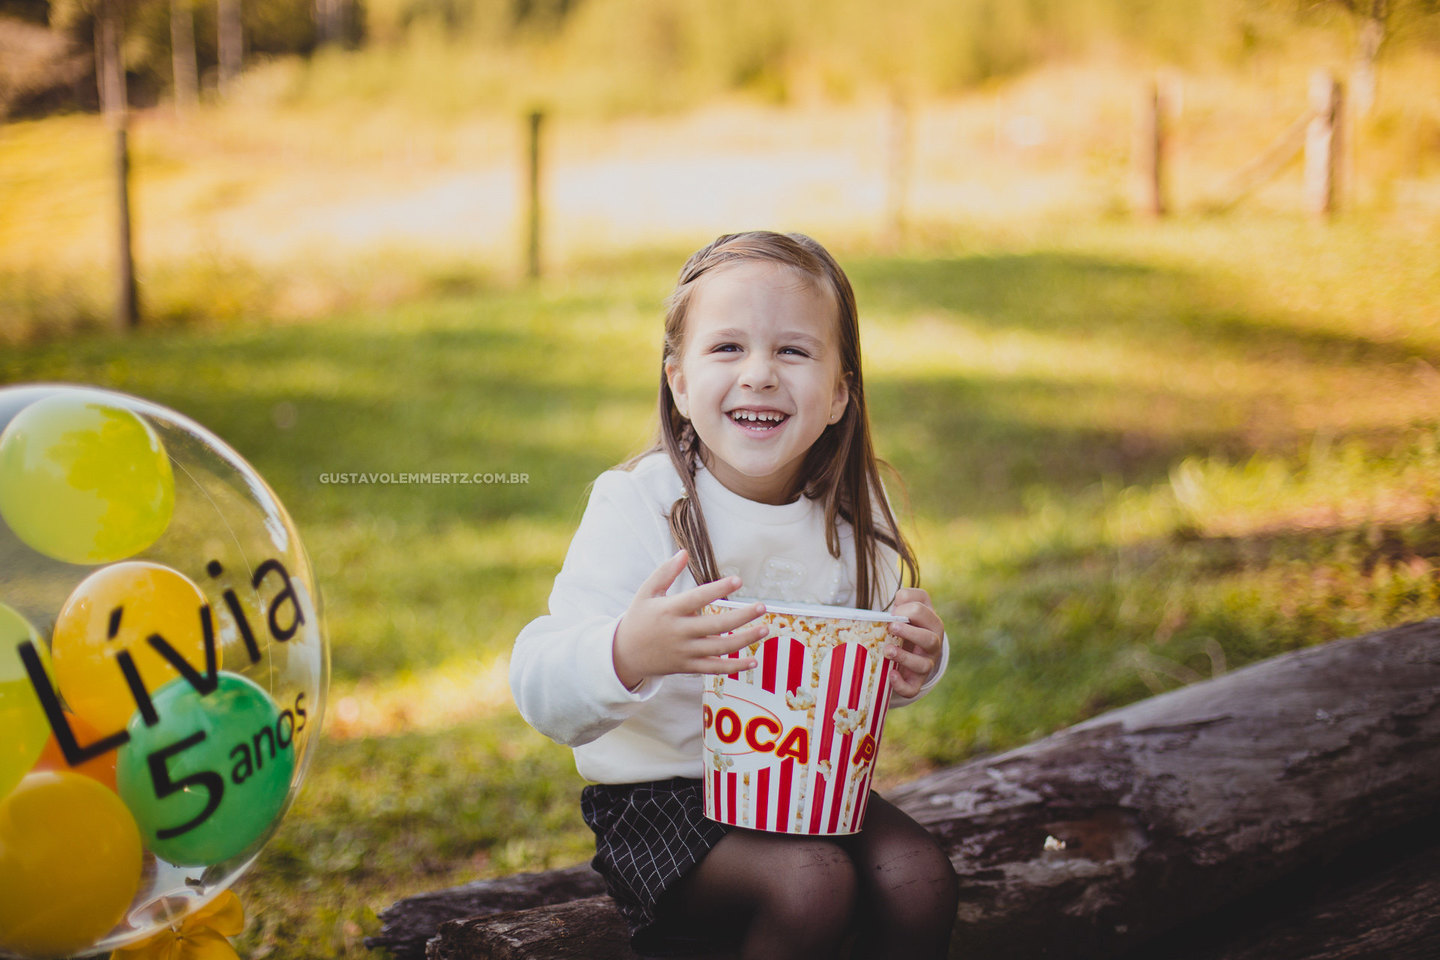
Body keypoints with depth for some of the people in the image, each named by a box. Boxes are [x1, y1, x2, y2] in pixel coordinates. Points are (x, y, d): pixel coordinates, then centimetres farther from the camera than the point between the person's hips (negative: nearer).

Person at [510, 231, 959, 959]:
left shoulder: (850, 510, -2)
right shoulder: (637, 507, -18)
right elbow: (542, 694, -24)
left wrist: (917, 658, -12)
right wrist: (629, 654, -46)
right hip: (660, 793, -4)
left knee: (919, 879, -18)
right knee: (812, 883, -27)